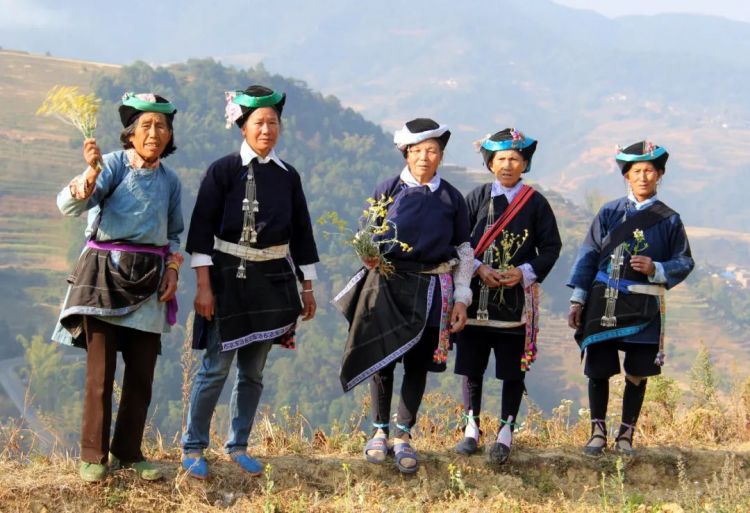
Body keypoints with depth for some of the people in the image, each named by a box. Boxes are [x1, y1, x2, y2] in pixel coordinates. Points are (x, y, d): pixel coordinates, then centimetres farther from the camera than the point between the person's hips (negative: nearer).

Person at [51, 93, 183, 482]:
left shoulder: (170, 181, 10)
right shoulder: (114, 164, -5)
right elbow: (68, 205, -18)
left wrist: (172, 269, 5)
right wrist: (90, 174, -35)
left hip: (148, 281, 5)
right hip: (105, 271, -5)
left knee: (142, 371, 4)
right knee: (101, 369, -6)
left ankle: (128, 452, 16)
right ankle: (93, 456, 3)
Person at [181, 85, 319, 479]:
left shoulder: (288, 176, 7)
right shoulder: (223, 171, -6)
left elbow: (301, 233, 12)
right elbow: (202, 229, -8)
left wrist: (307, 288, 12)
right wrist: (204, 286, -13)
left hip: (273, 280, 4)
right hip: (229, 276, -4)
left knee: (253, 370, 9)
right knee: (217, 367, -6)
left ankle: (238, 446, 20)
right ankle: (193, 449, 4)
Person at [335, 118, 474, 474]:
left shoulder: (452, 199, 4)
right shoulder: (388, 191, 2)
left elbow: (464, 251, 9)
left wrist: (461, 299, 3)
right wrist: (369, 255, -16)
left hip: (431, 290, 1)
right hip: (387, 284, 0)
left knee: (417, 364, 4)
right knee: (382, 360, 0)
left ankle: (404, 436, 15)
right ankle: (380, 431, 16)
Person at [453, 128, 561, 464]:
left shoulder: (535, 203, 3)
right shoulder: (476, 198, 6)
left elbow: (551, 247, 4)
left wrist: (525, 272, -11)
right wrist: (478, 269, -11)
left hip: (517, 299, -1)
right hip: (476, 296, 1)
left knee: (513, 370, 2)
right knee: (471, 366, 5)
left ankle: (506, 433, 10)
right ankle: (472, 429, 17)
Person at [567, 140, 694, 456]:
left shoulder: (668, 220, 4)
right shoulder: (610, 213, 5)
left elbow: (684, 262, 6)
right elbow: (588, 255, 6)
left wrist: (655, 269, -14)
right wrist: (577, 301, 1)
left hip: (644, 308, 0)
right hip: (603, 302, 0)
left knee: (637, 373, 5)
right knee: (598, 369, 3)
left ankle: (626, 435, 17)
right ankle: (598, 433, 16)